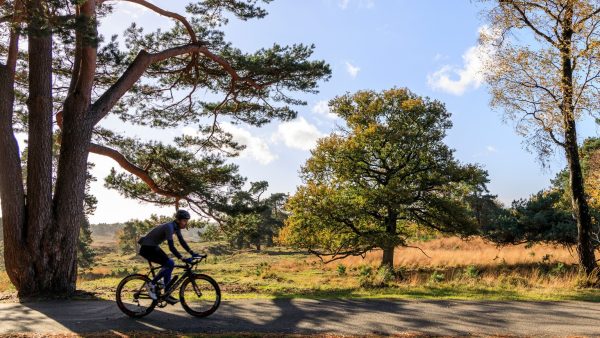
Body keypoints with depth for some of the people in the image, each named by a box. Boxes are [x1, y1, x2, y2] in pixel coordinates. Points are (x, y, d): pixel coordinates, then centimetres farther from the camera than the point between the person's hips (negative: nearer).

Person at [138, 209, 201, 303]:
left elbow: (182, 242, 7)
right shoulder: (169, 227, -26)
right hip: (147, 248, -10)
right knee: (169, 264, -18)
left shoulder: (176, 227, 1)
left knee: (169, 265, 4)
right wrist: (183, 259, -36)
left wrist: (193, 253, -1)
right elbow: (171, 247, -32)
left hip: (154, 247, 10)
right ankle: (151, 284, -7)